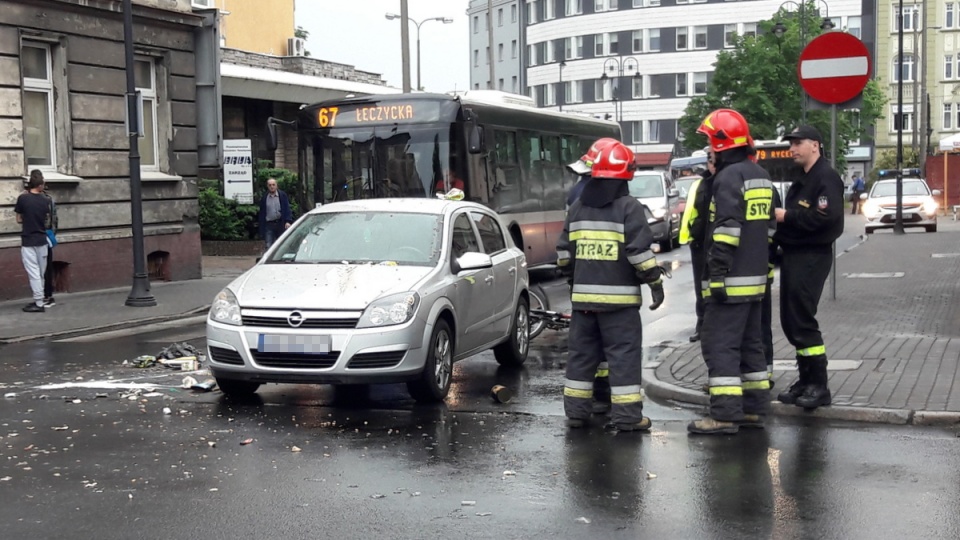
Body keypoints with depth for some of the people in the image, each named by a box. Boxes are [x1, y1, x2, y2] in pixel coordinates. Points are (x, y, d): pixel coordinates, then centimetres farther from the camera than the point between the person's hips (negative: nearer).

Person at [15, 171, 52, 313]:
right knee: (40, 273, 12)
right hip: (42, 240, 4)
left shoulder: (22, 198, -9)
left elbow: (19, 219, -1)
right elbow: (47, 219, 8)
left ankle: (39, 303, -4)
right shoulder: (45, 201, -1)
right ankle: (38, 299, 19)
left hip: (28, 241, -3)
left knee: (33, 273, -3)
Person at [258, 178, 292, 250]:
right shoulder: (264, 198, 6)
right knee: (269, 247, -8)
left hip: (281, 224, 0)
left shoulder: (282, 196, 2)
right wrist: (262, 229, 4)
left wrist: (288, 221, -17)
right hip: (269, 225, 0)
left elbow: (287, 209, -3)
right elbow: (262, 214, 7)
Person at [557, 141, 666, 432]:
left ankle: (576, 411, 17)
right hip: (619, 297, -5)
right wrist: (655, 281, -5)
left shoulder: (577, 208, 10)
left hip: (583, 294, 5)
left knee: (581, 352, 13)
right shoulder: (629, 208, -8)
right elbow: (640, 251, -13)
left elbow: (564, 251, 13)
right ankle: (627, 416, -1)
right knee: (624, 354, -1)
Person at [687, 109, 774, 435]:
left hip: (732, 281, -10)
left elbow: (727, 230, -22)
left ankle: (725, 415, -10)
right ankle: (755, 409, 20)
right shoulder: (761, 177, 17)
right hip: (755, 277, 10)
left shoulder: (729, 177, -14)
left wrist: (718, 273, -23)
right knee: (750, 343, 15)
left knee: (720, 346, -8)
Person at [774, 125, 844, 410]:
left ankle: (819, 385, -4)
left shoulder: (826, 177, -11)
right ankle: (805, 380, 19)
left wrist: (786, 216, -18)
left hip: (812, 256, -10)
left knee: (803, 321, -10)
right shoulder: (802, 180, 21)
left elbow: (825, 216, -24)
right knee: (790, 321, 11)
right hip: (793, 255, 10)